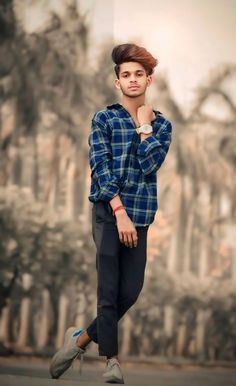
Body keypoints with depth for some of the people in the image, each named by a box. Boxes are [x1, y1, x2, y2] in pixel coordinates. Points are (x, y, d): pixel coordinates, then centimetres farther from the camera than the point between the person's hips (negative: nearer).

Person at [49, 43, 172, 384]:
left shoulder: (162, 124, 11)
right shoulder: (104, 119, 3)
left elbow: (150, 166, -5)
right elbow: (100, 168, -7)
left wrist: (145, 125, -4)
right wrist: (120, 213, -16)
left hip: (140, 216, 3)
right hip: (108, 212, -3)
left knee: (130, 291, 0)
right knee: (109, 289, -9)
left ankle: (81, 339, 20)